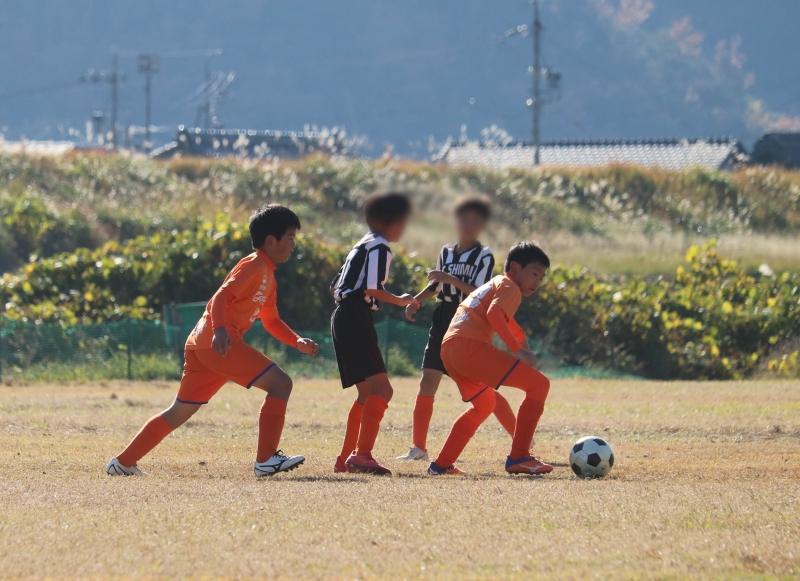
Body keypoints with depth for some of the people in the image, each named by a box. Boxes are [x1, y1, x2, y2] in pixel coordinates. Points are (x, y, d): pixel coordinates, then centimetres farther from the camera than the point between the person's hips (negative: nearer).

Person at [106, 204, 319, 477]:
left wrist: (297, 342, 15)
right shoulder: (254, 266, -7)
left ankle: (123, 462, 18)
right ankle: (266, 460, -17)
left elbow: (271, 321, 30)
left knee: (179, 412, 16)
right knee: (280, 383, -13)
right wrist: (220, 329, -35)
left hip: (200, 343, 10)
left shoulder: (268, 277, 24)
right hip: (220, 342, -10)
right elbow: (222, 296, -19)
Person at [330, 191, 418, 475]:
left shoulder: (364, 245, 24)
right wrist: (400, 301, -4)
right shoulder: (378, 247, -7)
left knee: (367, 393, 16)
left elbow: (336, 286, 25)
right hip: (356, 318, -11)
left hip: (343, 318, 11)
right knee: (381, 388, -17)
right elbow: (372, 289, -17)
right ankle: (362, 455, -27)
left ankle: (346, 458, 18)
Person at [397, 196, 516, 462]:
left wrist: (452, 279, -26)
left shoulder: (485, 256, -6)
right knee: (428, 383, 0)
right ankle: (418, 446, 6)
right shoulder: (446, 251, 11)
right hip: (443, 323, 5)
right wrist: (416, 300, 7)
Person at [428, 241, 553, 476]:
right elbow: (494, 314, -16)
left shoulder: (493, 285, 33)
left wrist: (524, 347, 50)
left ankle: (442, 464, 27)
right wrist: (518, 350, -18)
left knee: (484, 404, 32)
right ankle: (518, 458, -14)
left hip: (448, 349, 10)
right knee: (539, 384, -8)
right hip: (471, 346, -10)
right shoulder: (510, 287, 4)